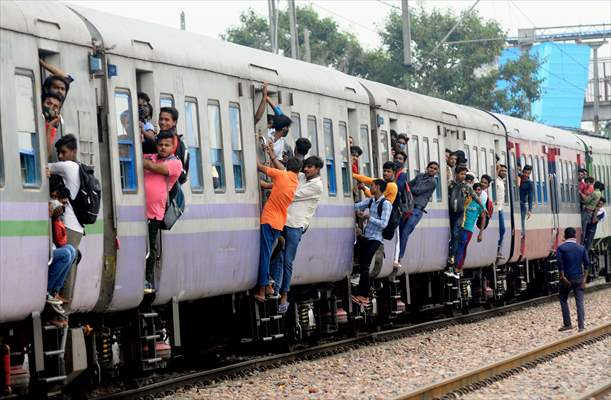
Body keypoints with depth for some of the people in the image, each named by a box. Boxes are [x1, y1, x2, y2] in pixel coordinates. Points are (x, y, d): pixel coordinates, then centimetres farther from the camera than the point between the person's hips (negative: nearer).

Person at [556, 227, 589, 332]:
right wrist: (584, 279, 0)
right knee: (580, 302, 4)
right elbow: (586, 264, -1)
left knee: (563, 300, 14)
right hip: (579, 279, 2)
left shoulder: (561, 248, -6)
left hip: (566, 279, -2)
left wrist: (563, 278, -11)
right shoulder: (581, 248, 2)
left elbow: (560, 264, -14)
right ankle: (581, 326, -1)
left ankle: (567, 324, 11)